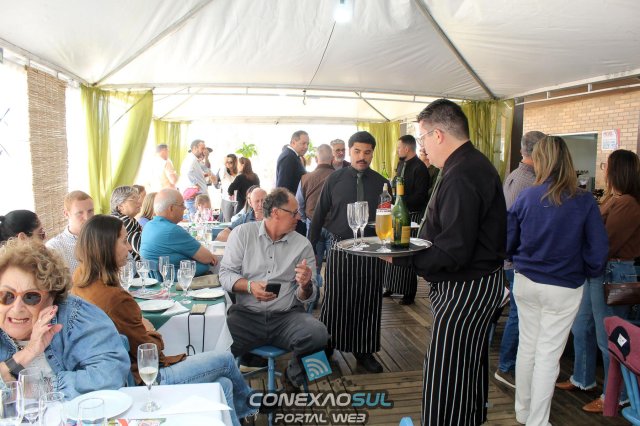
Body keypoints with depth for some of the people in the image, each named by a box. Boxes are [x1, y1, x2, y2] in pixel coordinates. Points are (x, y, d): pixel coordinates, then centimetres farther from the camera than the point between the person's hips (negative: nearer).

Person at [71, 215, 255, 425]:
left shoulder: (81, 281, -3)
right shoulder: (115, 298, -32)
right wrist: (152, 333, 3)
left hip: (124, 374, 9)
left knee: (223, 385, 13)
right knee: (225, 359, 9)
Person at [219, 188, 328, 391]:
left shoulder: (303, 244, 8)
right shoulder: (243, 233, 5)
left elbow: (306, 296, 9)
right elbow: (225, 274, 1)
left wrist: (305, 286, -15)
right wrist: (249, 286, -18)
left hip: (287, 316, 2)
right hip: (246, 314, -2)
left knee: (318, 334, -27)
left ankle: (293, 378, 6)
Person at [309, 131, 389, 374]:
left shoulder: (381, 183, 4)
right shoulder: (335, 180, 1)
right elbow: (319, 215, 4)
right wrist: (310, 248, 1)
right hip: (339, 250, -1)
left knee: (368, 303, 10)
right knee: (335, 301, 5)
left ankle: (364, 351, 27)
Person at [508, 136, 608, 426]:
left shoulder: (526, 197, -8)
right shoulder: (584, 202, -13)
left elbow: (507, 243, -1)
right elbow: (598, 253, -11)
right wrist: (588, 273, 9)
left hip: (525, 282, 3)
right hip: (563, 288, -2)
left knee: (527, 346, 16)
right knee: (548, 355, 7)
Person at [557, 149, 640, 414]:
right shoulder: (612, 199, 11)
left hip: (612, 272, -10)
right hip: (596, 270, 10)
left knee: (608, 337, 2)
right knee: (581, 328, 19)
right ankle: (582, 379, 36)